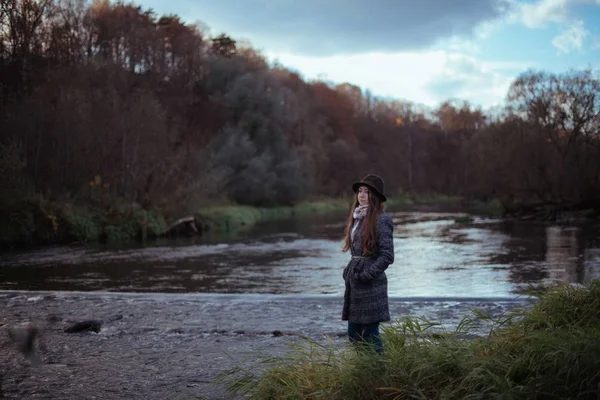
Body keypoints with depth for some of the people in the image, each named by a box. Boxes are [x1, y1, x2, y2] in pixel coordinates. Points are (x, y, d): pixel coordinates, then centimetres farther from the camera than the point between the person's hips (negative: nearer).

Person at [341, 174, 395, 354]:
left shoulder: (380, 219, -12)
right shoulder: (357, 217, 12)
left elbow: (387, 255, -14)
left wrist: (367, 274, -17)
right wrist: (350, 271, 11)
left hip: (371, 284, -8)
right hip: (354, 282, 8)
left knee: (370, 334, -2)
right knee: (354, 333, 13)